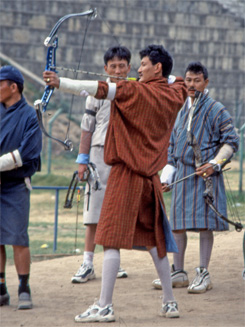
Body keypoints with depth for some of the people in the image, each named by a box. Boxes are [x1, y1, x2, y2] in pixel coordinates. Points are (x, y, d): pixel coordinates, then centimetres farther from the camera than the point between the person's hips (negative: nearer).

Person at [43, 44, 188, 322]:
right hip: (150, 175, 7)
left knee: (112, 238, -8)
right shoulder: (174, 94, 8)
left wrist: (61, 83, -21)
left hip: (127, 173, -7)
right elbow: (180, 82, 33)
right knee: (154, 238, 15)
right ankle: (169, 302, 19)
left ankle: (104, 306, -13)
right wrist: (148, 81, 31)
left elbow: (100, 89, -20)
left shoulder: (136, 91, -11)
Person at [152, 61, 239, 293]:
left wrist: (215, 164, -15)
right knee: (177, 224, 7)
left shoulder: (216, 110, -4)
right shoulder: (181, 112, 14)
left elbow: (231, 142, -4)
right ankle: (178, 272, 16)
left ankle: (203, 274, 1)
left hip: (205, 175, -6)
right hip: (182, 174, 6)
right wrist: (166, 177, 15)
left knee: (204, 223, -5)